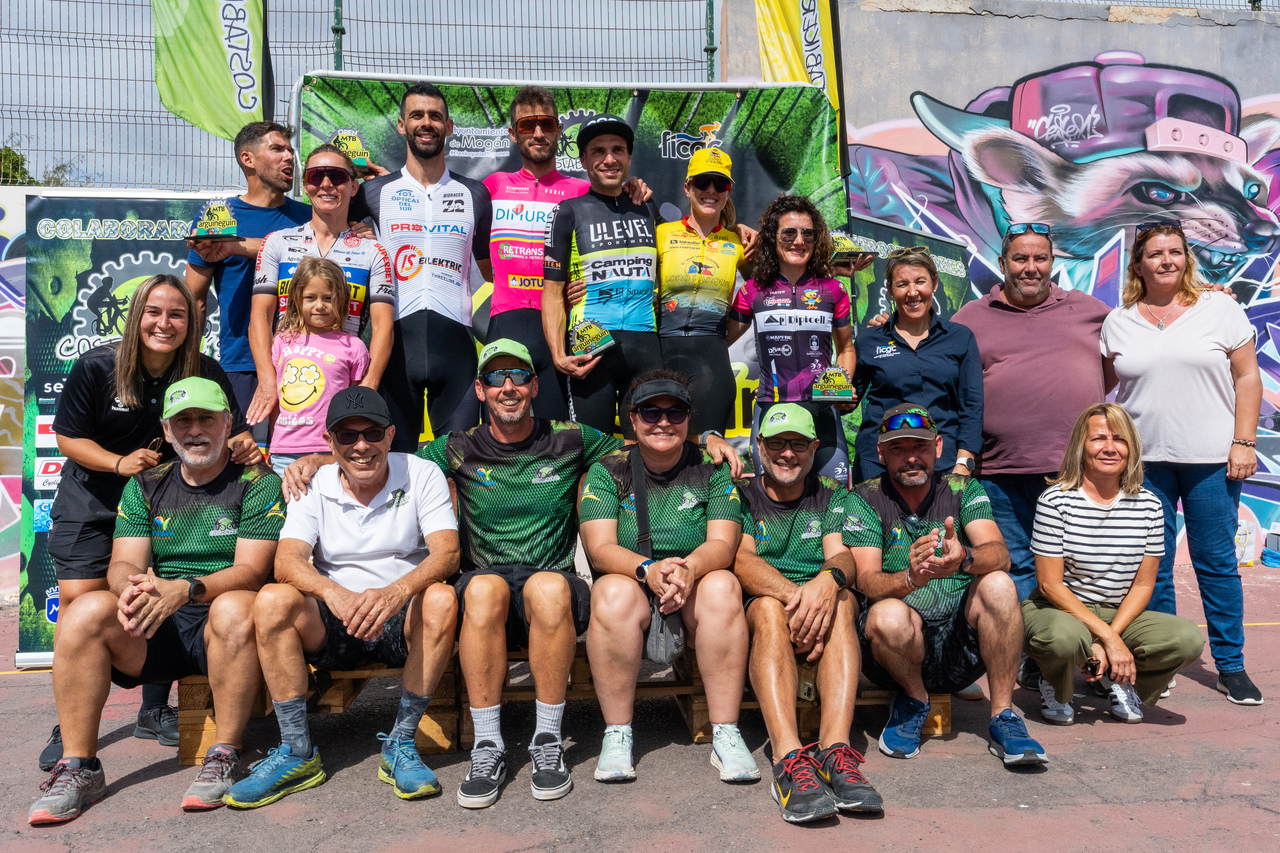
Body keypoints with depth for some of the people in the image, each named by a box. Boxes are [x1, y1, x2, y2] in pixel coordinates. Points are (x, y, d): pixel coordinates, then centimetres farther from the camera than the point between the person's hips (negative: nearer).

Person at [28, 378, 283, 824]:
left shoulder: (258, 483, -1)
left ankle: (224, 757, -22)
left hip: (221, 630, -4)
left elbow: (251, 569, -11)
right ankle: (79, 767, -12)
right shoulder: (145, 486, 13)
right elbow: (123, 564, 4)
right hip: (156, 633, 4)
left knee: (235, 608, -36)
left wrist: (185, 589, -28)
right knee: (86, 610, -22)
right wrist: (133, 587, -21)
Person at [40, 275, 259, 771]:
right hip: (92, 502, -1)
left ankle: (154, 711, 16)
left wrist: (246, 447, -28)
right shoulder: (96, 367, -10)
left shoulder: (206, 373, -6)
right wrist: (121, 463, -21)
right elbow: (68, 437, -4)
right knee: (78, 599, -9)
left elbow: (232, 434, -4)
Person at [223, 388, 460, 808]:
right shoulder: (313, 486, 2)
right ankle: (297, 752, -14)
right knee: (272, 600, -25)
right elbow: (288, 561, -13)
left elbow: (446, 553, -17)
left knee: (441, 600, -32)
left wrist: (397, 591, -38)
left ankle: (400, 745, -18)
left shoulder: (422, 475, -4)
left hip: (402, 623, -1)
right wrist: (333, 592, -36)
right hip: (332, 627, 2)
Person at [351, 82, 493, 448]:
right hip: (396, 336, 0)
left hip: (455, 337, 1)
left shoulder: (475, 194, 14)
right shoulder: (375, 192, 11)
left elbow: (492, 268, 20)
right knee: (394, 453, 3)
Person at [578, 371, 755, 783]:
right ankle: (617, 735, -21)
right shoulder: (607, 471, 3)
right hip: (630, 582, 0)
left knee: (722, 586, -31)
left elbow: (722, 544, -7)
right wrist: (649, 570, -29)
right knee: (615, 592, -33)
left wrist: (688, 568, -30)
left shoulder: (712, 470, 5)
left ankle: (725, 734, -24)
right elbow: (600, 548, -9)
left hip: (693, 604, 1)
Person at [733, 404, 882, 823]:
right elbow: (742, 561, -8)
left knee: (840, 600, -31)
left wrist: (829, 579, -28)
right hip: (755, 614, -1)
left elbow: (841, 555, -1)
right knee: (770, 607, -34)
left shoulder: (831, 496, 17)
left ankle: (835, 749, -42)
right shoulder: (742, 496, 10)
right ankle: (790, 759, -47)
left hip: (822, 620, 2)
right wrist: (794, 594, -28)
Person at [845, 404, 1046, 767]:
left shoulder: (964, 489, 5)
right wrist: (910, 578, -39)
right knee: (889, 615, -35)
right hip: (905, 642, -2)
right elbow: (868, 580, -15)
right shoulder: (864, 499, -2)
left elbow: (999, 555, -13)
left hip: (962, 640, 2)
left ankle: (1003, 718, -11)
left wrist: (963, 558, -37)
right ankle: (914, 700, -2)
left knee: (998, 585, -26)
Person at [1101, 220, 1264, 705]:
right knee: (1151, 565, 5)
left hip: (1211, 459, -1)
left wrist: (1244, 442, -6)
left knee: (1217, 562, 3)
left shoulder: (1220, 309, 4)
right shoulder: (1118, 322, 8)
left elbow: (1247, 378, 2)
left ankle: (1231, 666, 16)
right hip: (1143, 460, 1)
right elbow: (1110, 390, 12)